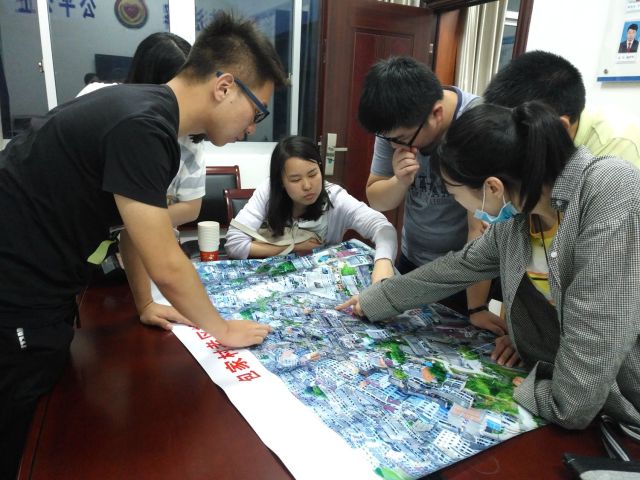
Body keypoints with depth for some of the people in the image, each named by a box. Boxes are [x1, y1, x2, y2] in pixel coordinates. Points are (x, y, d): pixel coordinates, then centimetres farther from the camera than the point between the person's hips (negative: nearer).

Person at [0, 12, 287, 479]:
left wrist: (145, 306, 16)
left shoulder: (147, 114, 5)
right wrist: (220, 329, -7)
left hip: (40, 291, 9)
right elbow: (166, 267, -24)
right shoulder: (141, 126, -26)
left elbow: (135, 223, 13)